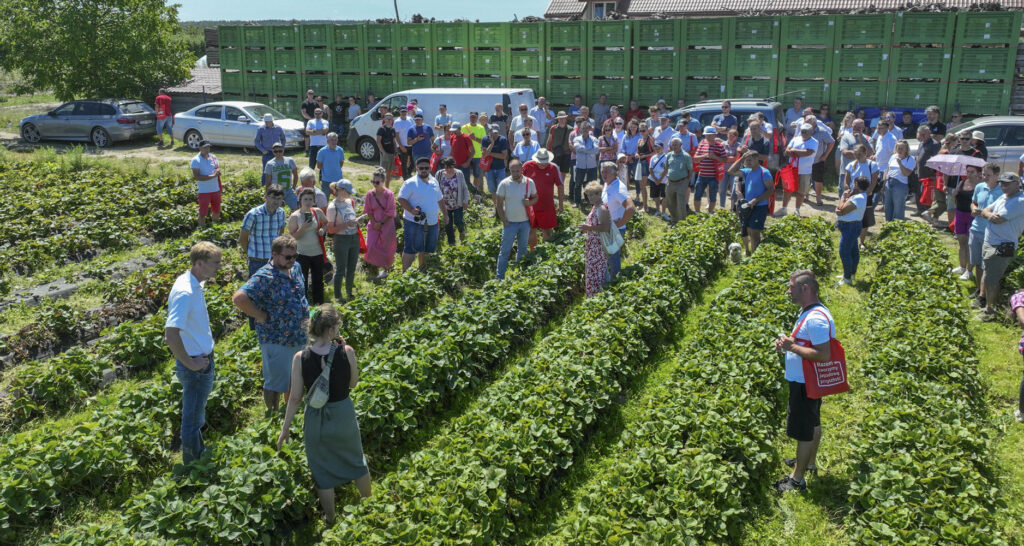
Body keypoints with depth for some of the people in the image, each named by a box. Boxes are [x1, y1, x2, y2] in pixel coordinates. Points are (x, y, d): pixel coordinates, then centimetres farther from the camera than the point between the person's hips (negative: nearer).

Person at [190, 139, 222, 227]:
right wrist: (212, 176, -22)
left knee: (217, 212, 15)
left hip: (216, 189, 5)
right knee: (203, 213, -2)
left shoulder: (213, 157, 7)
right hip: (204, 191, -5)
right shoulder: (196, 160, -10)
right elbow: (196, 177, -18)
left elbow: (218, 171, 4)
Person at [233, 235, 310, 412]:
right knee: (275, 383, 9)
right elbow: (239, 298, -37)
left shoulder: (295, 268, 1)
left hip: (300, 336, 8)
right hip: (276, 342, -8)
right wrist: (260, 316, -26)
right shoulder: (264, 278, -25)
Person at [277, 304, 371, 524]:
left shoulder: (300, 358, -17)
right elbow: (353, 384, -1)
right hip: (344, 415, 0)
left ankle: (330, 520, 37)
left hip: (316, 420, 0)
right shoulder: (347, 352, -18)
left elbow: (295, 398, -12)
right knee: (356, 463, 26)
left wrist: (285, 427, 1)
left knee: (323, 473, 20)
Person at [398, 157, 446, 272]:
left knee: (426, 249, 16)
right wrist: (411, 210, -26)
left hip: (432, 223, 7)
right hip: (414, 222, -7)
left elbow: (440, 199, 22)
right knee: (411, 249, -7)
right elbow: (401, 199, -14)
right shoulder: (410, 183, -10)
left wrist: (444, 213, 20)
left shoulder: (434, 182, 12)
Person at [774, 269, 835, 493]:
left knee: (803, 430, 0)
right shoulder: (808, 312, 8)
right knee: (812, 424, 24)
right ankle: (809, 462, 41)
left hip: (805, 384, -11)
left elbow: (824, 355, -31)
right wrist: (788, 342, 3)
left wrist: (792, 347, -25)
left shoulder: (816, 318, -26)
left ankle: (797, 479, 10)